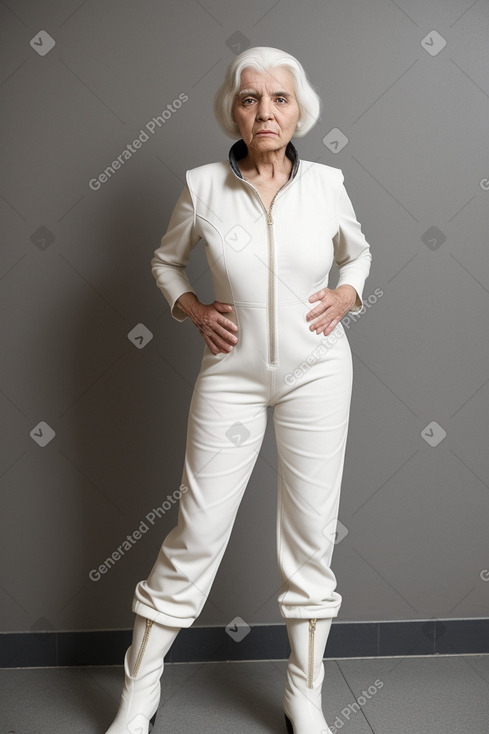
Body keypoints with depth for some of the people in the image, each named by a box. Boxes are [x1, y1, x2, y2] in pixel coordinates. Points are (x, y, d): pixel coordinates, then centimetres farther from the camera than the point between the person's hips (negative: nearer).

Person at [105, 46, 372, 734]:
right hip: (233, 372, -1)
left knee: (311, 536, 7)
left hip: (317, 369, 1)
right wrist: (195, 310, -4)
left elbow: (358, 251, 17)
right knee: (196, 532, 2)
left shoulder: (326, 183, -2)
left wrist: (346, 296, -2)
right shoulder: (203, 187, -5)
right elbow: (166, 260, 12)